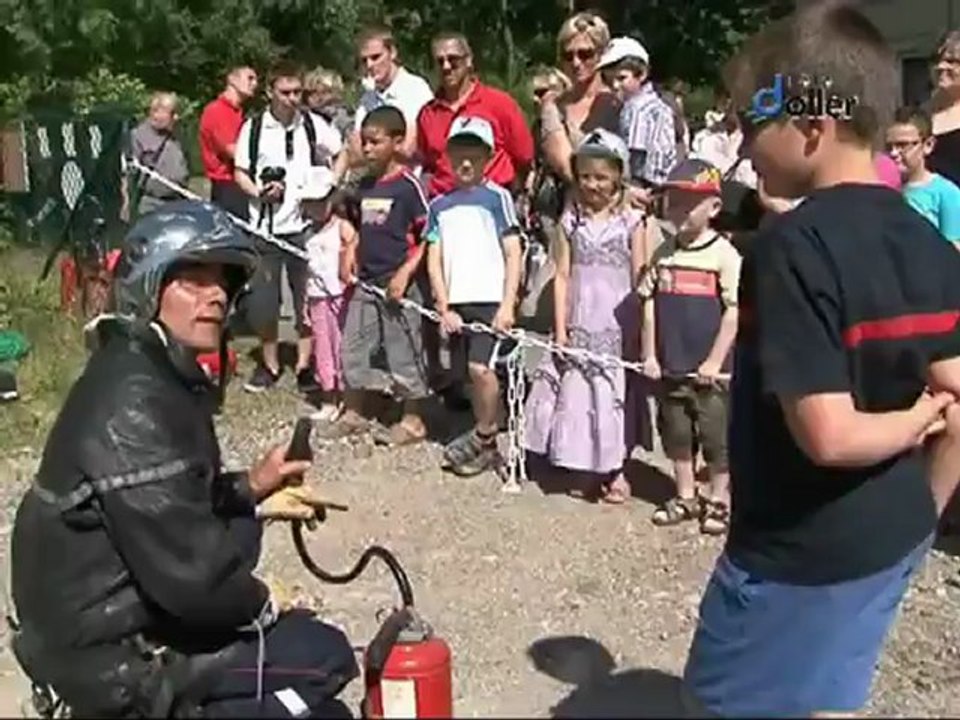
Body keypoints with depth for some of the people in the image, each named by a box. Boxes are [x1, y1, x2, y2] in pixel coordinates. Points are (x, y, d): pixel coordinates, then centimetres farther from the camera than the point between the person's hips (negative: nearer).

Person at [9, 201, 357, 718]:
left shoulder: (160, 376, 6)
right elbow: (190, 570, -29)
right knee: (323, 658, -7)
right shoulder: (132, 403, -26)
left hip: (121, 612, 10)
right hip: (116, 655, -10)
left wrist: (249, 491, 4)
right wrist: (257, 601, -11)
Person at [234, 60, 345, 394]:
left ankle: (304, 365, 18)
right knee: (262, 300, 5)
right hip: (265, 225, 0)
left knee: (307, 297, 4)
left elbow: (342, 155, 10)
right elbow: (240, 173, 6)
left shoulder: (314, 124, 0)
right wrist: (259, 191, -12)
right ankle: (269, 364, 22)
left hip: (305, 223, 0)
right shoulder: (253, 128, 1)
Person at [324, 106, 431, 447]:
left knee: (403, 352, 2)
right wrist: (353, 257, 6)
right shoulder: (365, 185, 10)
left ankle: (413, 421, 15)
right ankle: (353, 414, 27)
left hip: (398, 282, -7)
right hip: (366, 281, 7)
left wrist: (405, 273, -18)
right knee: (353, 348, 12)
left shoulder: (408, 185, -11)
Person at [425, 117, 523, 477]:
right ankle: (485, 440, 18)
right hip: (455, 301, 4)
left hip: (490, 299, -4)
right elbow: (434, 259, 10)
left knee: (481, 367, -16)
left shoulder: (497, 197, 1)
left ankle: (483, 439, 1)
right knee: (471, 372, 7)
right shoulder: (440, 205, 12)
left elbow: (513, 254, -2)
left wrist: (508, 304, -10)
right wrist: (444, 306, 0)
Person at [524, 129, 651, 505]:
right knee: (577, 392, 5)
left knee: (614, 393, 3)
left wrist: (640, 330, -5)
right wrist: (560, 328, -3)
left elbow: (640, 280, -1)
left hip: (618, 325, -2)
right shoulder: (571, 221, 4)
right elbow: (562, 276, 3)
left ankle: (614, 470, 14)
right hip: (579, 325, 2)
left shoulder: (631, 221, -2)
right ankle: (592, 468, 17)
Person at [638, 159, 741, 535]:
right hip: (671, 364, 5)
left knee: (716, 435, 6)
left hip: (710, 369, -5)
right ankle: (685, 497, 31)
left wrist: (714, 361, -13)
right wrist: (649, 355, 3)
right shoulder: (663, 254, 5)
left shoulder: (724, 254, -11)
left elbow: (734, 311, -12)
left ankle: (719, 500, 22)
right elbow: (649, 305, 8)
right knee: (676, 432, 15)